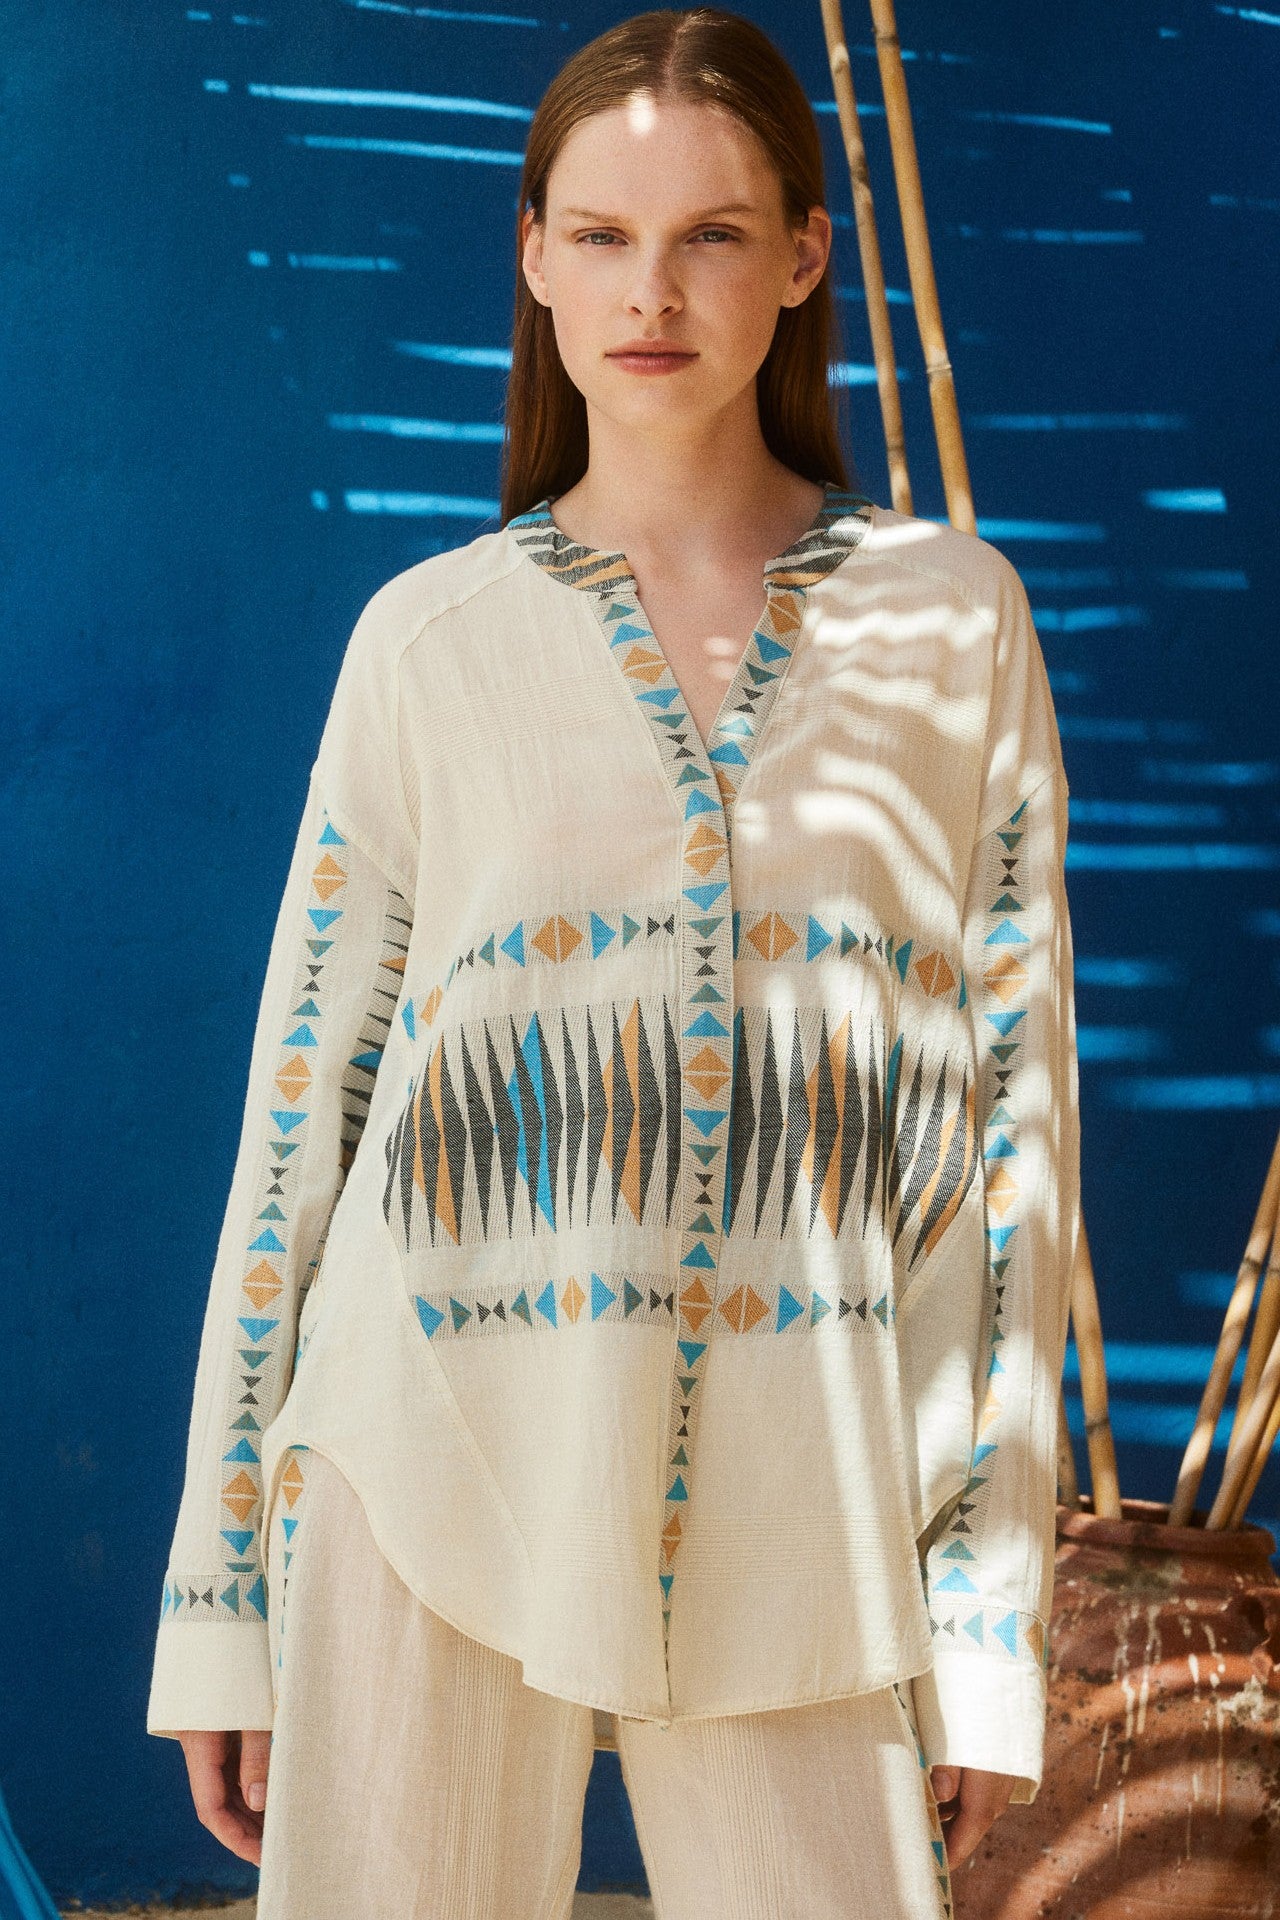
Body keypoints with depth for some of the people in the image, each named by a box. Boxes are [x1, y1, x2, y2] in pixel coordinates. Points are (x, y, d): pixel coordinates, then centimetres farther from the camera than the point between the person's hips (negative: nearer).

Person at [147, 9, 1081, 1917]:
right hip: (437, 1470, 0)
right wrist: (220, 1590, 5)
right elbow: (302, 1104, 6)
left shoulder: (951, 618, 4)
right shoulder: (430, 638, 4)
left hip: (801, 1524, 0)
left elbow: (1020, 1096, 4)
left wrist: (994, 1612, 1)